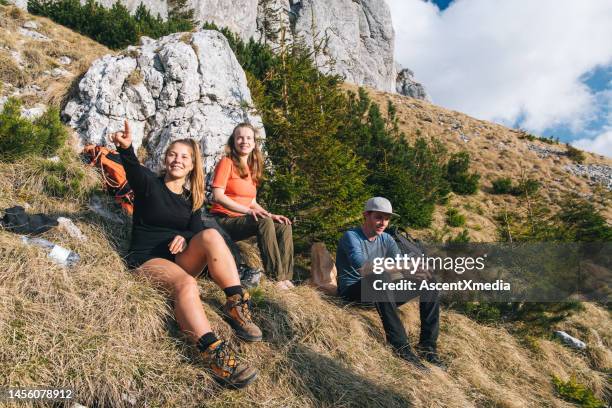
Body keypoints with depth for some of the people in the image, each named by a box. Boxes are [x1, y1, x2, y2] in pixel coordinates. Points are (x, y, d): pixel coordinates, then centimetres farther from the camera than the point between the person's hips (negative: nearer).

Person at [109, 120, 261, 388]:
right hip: (147, 260, -4)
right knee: (186, 285, -37)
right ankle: (215, 357, -47)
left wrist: (185, 238, -15)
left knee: (211, 235, -28)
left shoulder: (192, 197, 15)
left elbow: (197, 232, 10)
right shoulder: (149, 183, 1)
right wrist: (126, 148, -46)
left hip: (180, 261, 4)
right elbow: (133, 169, -22)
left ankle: (237, 306, -29)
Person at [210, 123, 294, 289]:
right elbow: (217, 196, -17)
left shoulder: (252, 168, 17)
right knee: (264, 222, -31)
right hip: (224, 220, -7)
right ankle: (276, 277, -28)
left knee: (284, 226, -8)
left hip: (242, 220, 8)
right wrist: (248, 211, -27)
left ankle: (285, 277, -13)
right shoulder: (227, 162, -6)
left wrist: (270, 214, -1)